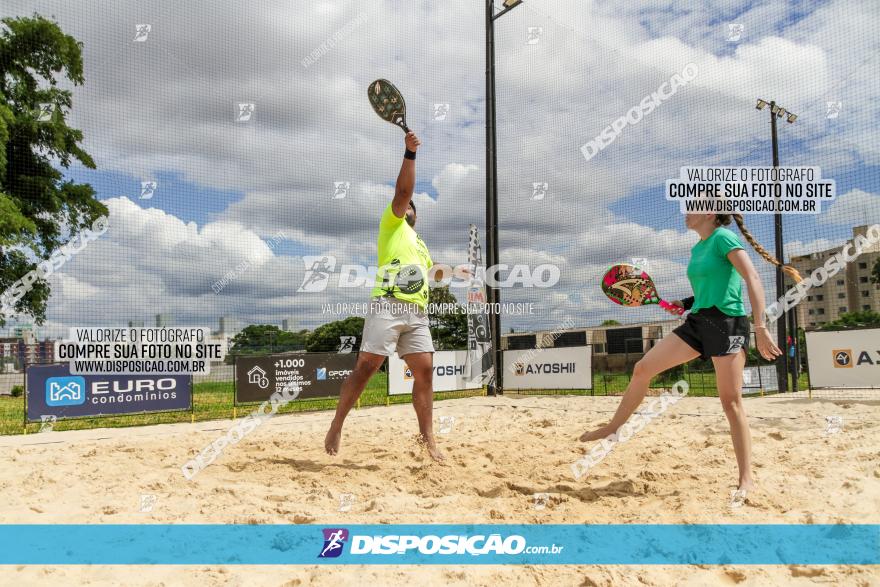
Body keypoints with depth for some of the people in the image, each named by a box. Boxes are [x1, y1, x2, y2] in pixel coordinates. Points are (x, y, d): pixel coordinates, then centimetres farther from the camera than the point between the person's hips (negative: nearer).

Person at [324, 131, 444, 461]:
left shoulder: (421, 246, 32)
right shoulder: (391, 224, 14)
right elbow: (402, 191, -1)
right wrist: (410, 153, -8)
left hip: (417, 313, 6)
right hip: (387, 307, -6)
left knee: (425, 371, -5)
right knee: (365, 369, -8)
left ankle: (428, 439, -2)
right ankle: (336, 427, 4)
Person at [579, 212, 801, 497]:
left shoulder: (723, 237, -9)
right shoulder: (697, 248, 16)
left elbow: (753, 280, -17)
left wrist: (761, 328, -24)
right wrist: (686, 303, 10)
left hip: (727, 323, -8)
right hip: (697, 322, 8)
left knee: (731, 402, -5)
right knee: (642, 369, 2)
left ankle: (746, 478, 6)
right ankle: (612, 428, 16)